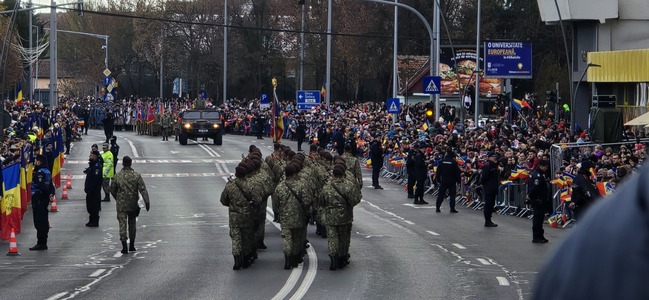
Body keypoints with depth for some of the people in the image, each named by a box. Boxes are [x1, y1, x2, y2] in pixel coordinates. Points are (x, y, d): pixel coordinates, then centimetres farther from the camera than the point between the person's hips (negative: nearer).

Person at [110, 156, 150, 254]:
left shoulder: (117, 176, -4)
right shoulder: (137, 176, -5)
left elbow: (112, 190, 7)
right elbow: (143, 190, -10)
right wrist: (147, 202, -10)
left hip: (121, 204, -1)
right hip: (133, 204, 1)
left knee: (122, 224, -2)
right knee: (132, 224, 15)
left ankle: (124, 246, -15)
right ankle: (132, 246, 21)